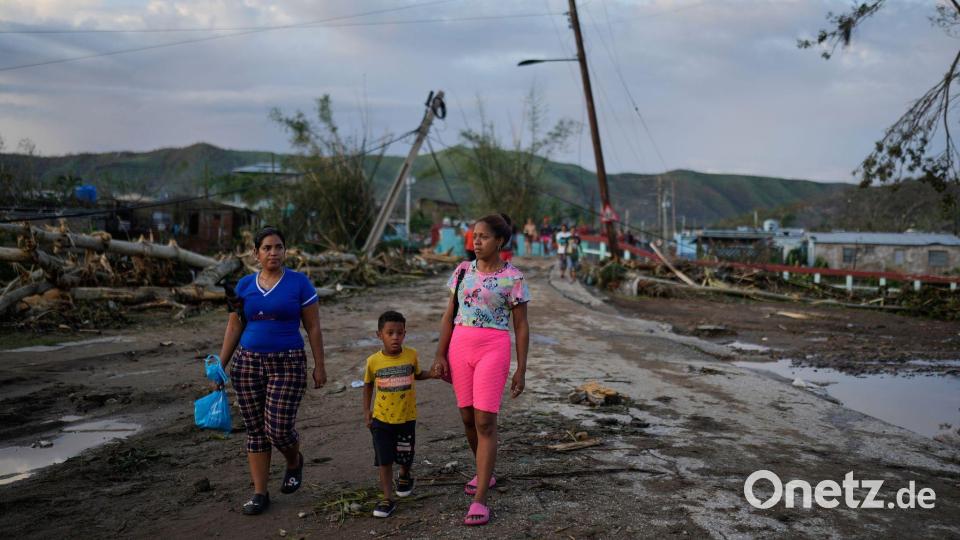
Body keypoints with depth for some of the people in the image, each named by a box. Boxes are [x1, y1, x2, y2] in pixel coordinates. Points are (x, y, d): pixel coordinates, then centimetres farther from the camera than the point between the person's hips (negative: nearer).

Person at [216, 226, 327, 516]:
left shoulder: (299, 283, -3)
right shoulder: (244, 285, 6)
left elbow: (313, 328, -1)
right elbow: (234, 328, 11)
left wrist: (319, 366, -3)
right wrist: (220, 365, 7)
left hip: (288, 364, -3)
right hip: (248, 362, 4)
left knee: (278, 429, -8)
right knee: (255, 430, 7)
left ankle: (294, 462, 27)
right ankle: (260, 493, 17)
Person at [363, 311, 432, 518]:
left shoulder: (411, 355, -8)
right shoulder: (373, 361, -9)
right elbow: (368, 384, 8)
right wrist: (366, 410, 4)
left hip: (406, 417, 1)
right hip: (382, 419, -1)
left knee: (405, 456, 14)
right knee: (384, 460, -1)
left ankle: (405, 476, 46)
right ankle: (388, 499, 8)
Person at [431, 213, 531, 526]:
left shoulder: (513, 278, -5)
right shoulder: (463, 271, 7)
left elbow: (521, 327, -2)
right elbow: (448, 316, 8)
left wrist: (521, 370, -4)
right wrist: (440, 356, 2)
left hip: (493, 350, -5)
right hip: (460, 347, 5)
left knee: (485, 422, -10)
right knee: (468, 417, 13)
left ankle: (479, 500, -6)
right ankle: (485, 472, 37)